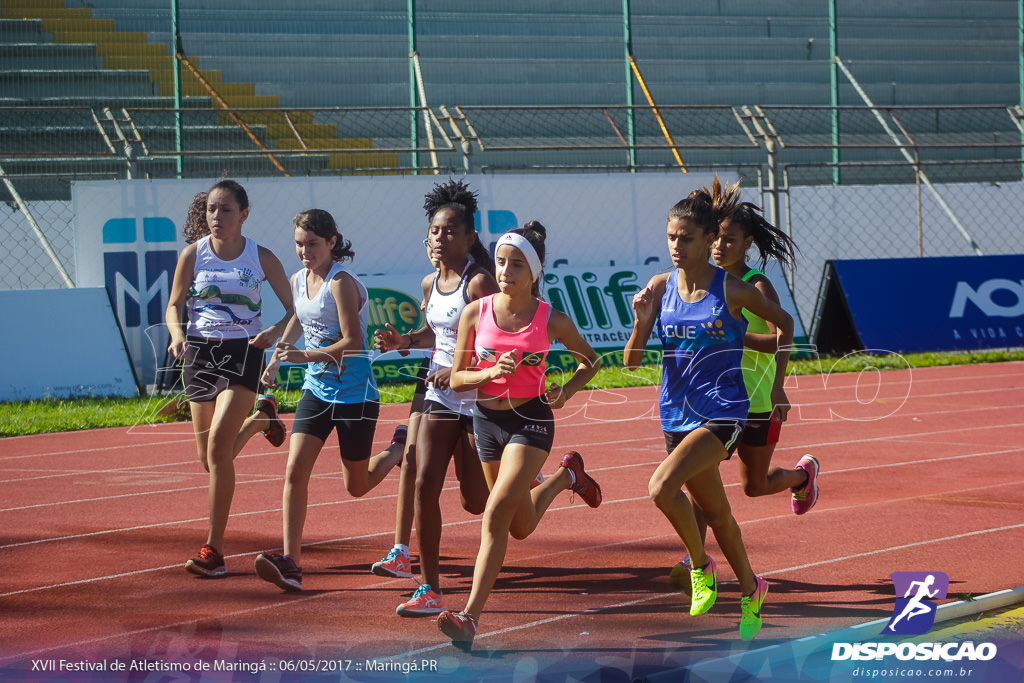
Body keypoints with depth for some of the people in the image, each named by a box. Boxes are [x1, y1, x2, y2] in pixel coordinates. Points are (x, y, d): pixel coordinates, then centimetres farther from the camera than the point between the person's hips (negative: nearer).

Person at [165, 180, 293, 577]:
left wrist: (275, 332, -18)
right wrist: (177, 336, -12)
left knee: (218, 446, -19)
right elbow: (174, 306, 9)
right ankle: (259, 418, 45)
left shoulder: (261, 258, -2)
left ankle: (214, 550, -12)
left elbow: (295, 311, 3)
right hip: (200, 351, 3)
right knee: (209, 457, 9)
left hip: (242, 351, -3)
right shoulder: (193, 254, 1)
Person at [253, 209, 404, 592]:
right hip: (316, 390, 6)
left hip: (355, 394, -6)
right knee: (295, 472, -12)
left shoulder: (341, 283, -18)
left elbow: (352, 343, -23)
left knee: (357, 486, 9)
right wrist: (277, 359, 20)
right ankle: (290, 563, -15)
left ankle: (401, 450, 39)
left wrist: (306, 356, -29)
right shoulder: (298, 281, 4)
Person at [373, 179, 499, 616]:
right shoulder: (431, 284, 7)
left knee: (476, 503, 2)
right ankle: (430, 589, -1)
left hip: (479, 400, -6)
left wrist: (462, 371, -24)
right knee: (425, 486, -7)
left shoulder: (480, 282, -16)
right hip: (440, 399, 6)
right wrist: (404, 341, 6)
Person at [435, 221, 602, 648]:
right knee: (520, 526, 18)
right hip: (486, 419, 4)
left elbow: (590, 361, 10)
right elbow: (456, 380, 0)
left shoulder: (552, 320, -8)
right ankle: (565, 475, 50)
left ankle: (470, 616, -17)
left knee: (496, 514, -20)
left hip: (531, 419, -4)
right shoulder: (476, 313, -4)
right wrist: (491, 372, -19)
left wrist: (567, 391, -8)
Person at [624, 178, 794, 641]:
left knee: (662, 486, -26)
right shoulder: (660, 287, -1)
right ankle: (750, 590, 38)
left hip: (722, 411, -5)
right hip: (677, 413, 5)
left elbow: (784, 323, 8)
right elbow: (632, 361, -1)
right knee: (714, 512, 17)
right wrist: (642, 321, -20)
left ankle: (701, 565, -3)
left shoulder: (732, 290, -10)